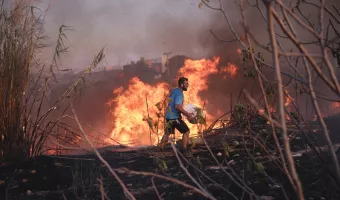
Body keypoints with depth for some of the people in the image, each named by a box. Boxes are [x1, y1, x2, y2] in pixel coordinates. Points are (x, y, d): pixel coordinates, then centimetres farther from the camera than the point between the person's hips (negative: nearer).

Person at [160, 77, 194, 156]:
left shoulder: (174, 91, 12)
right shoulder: (179, 93, -16)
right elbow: (177, 106, -28)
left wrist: (185, 113, 21)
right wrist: (188, 114, -25)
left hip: (168, 116, 9)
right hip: (174, 117, -9)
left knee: (167, 133, 20)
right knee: (186, 131, 2)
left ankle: (161, 149, 23)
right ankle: (184, 149, 4)